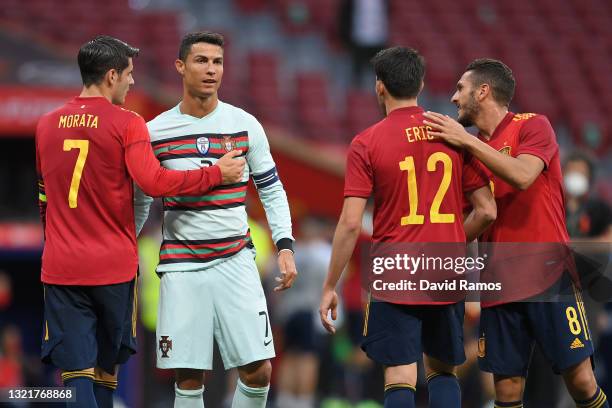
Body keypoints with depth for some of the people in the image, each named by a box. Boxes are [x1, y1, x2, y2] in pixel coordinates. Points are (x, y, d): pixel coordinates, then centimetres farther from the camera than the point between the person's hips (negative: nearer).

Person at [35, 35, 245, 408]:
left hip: (61, 267, 2)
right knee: (106, 364, 15)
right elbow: (153, 182, -19)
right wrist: (216, 174, -9)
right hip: (114, 266, -2)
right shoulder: (126, 124, -7)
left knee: (77, 373, -2)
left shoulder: (47, 125, 8)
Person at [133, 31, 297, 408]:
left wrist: (285, 246, 0)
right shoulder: (156, 132, 2)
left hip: (236, 260, 0)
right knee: (189, 378, -2)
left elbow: (271, 190, 10)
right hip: (182, 263, 0)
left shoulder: (244, 125, 3)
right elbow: (141, 199, 12)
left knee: (258, 370, -7)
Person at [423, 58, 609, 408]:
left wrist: (468, 141, -18)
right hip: (500, 284, 5)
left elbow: (522, 176, -21)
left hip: (548, 276, -5)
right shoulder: (471, 148, 15)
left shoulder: (533, 126, -2)